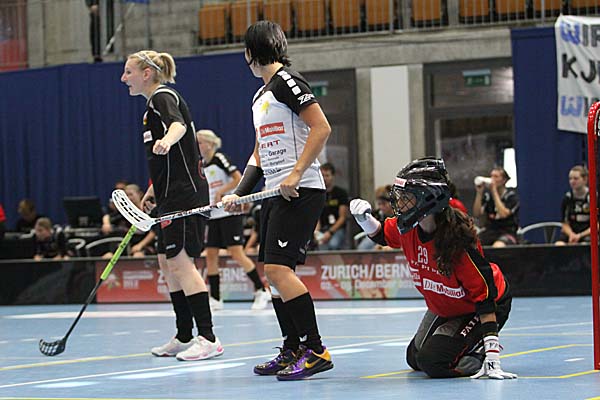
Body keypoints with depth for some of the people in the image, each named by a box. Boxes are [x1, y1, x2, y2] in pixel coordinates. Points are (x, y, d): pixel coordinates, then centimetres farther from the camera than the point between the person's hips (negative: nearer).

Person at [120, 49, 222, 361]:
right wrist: (154, 188, 37)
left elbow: (178, 125, -34)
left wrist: (166, 140, -55)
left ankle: (208, 338, -15)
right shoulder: (155, 103, 20)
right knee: (168, 263, 12)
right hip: (171, 197, 10)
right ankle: (184, 337, 19)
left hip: (184, 195, -10)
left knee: (180, 262, -13)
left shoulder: (163, 97, -10)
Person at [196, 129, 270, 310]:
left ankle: (261, 291, -3)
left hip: (230, 212, -8)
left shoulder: (220, 158, -9)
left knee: (236, 253, -12)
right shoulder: (201, 166, 13)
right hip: (213, 215, 8)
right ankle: (215, 299, 6)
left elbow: (238, 179, -17)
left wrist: (220, 192, -19)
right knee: (210, 255, 2)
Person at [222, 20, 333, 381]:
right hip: (275, 193, 10)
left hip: (301, 190, -10)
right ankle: (293, 351, 15)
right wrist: (238, 194, 16)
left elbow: (322, 128, -17)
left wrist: (296, 174, -22)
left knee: (278, 267, -17)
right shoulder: (260, 96, 21)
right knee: (273, 273, 9)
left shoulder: (287, 81, -8)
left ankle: (316, 351, -14)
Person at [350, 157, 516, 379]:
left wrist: (491, 351, -38)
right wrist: (364, 219, -14)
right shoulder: (407, 227, -17)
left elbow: (484, 294, -34)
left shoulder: (459, 239, -36)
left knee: (433, 361, -21)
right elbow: (382, 235, 10)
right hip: (443, 308, 8)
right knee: (415, 358, 19)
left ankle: (488, 359, 2)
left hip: (475, 310, -8)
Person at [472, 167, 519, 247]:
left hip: (507, 232, -4)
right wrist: (479, 193, -8)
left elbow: (503, 214, -18)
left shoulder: (512, 195, -2)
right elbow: (476, 214, 1)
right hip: (489, 231, 4)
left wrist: (494, 192, -16)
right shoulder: (487, 195, 9)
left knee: (497, 246, -38)